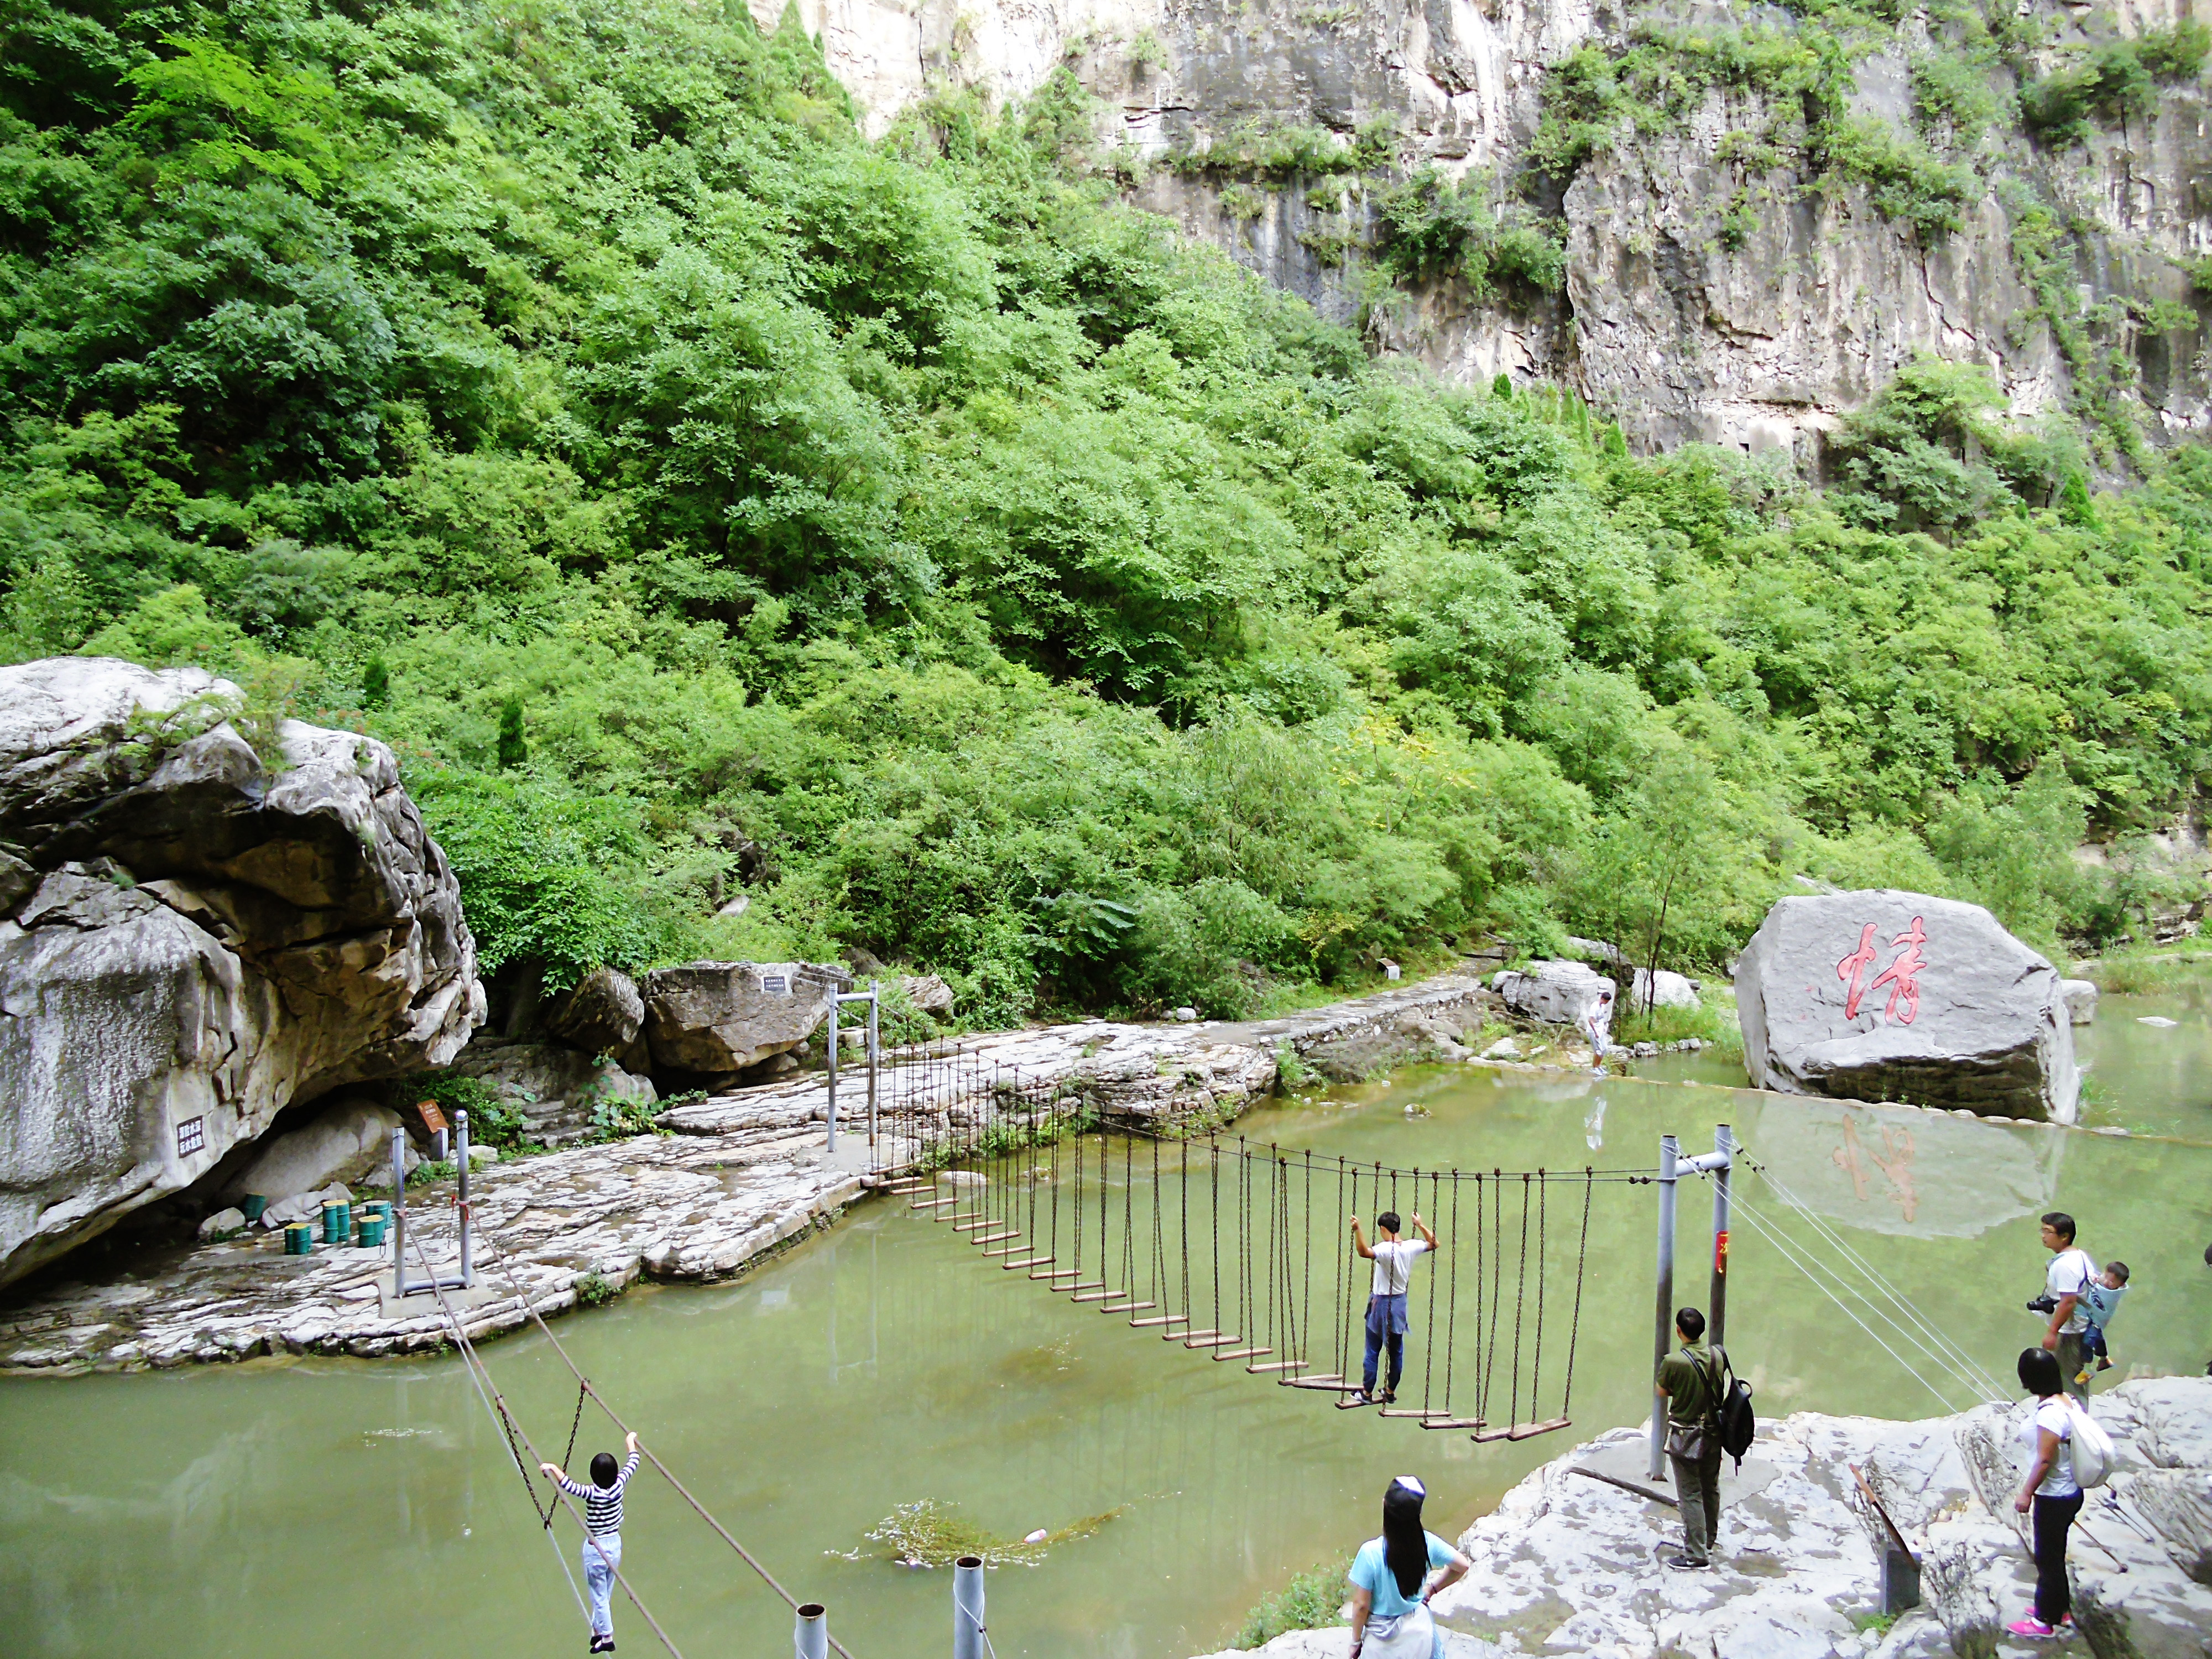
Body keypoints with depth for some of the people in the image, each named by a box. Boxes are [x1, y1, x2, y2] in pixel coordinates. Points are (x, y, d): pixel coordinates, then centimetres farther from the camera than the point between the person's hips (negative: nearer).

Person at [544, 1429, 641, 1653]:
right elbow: (633, 1463, 6)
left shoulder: (593, 1493, -25)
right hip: (615, 1544, 6)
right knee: (606, 1594, 21)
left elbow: (568, 1485, -41)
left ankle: (607, 1637, 17)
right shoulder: (619, 1486, -11)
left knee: (599, 1596, 10)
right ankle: (598, 1630, 33)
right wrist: (631, 1442, 21)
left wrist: (553, 1468, -31)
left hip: (596, 1548, -6)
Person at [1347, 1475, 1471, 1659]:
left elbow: (1361, 1604, -18)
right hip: (1419, 1630, 3)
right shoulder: (1427, 1543, -18)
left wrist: (1356, 1641, -3)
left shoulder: (1371, 1552, -29)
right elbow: (1462, 1566, -1)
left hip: (1384, 1639, -3)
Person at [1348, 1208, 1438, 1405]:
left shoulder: (1385, 1249, -24)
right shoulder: (1411, 1247, -6)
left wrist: (1357, 1230, -54)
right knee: (1396, 1351, 16)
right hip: (1400, 1303, 6)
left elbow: (1365, 1252, -45)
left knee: (1372, 1352, 6)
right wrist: (1421, 1225, 19)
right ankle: (1390, 1391, 25)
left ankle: (1367, 1393, 13)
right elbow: (1433, 1243, 13)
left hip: (1381, 1303, -6)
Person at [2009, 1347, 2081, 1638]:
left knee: (2048, 1557, 8)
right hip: (2065, 1492, 9)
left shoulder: (2050, 1414, -29)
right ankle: (2060, 1608, 39)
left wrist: (2026, 1493, -14)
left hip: (2055, 1499, -9)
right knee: (2054, 1554, 23)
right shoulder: (2062, 1401, 0)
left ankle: (2046, 1620, 22)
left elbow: (2045, 1461, -26)